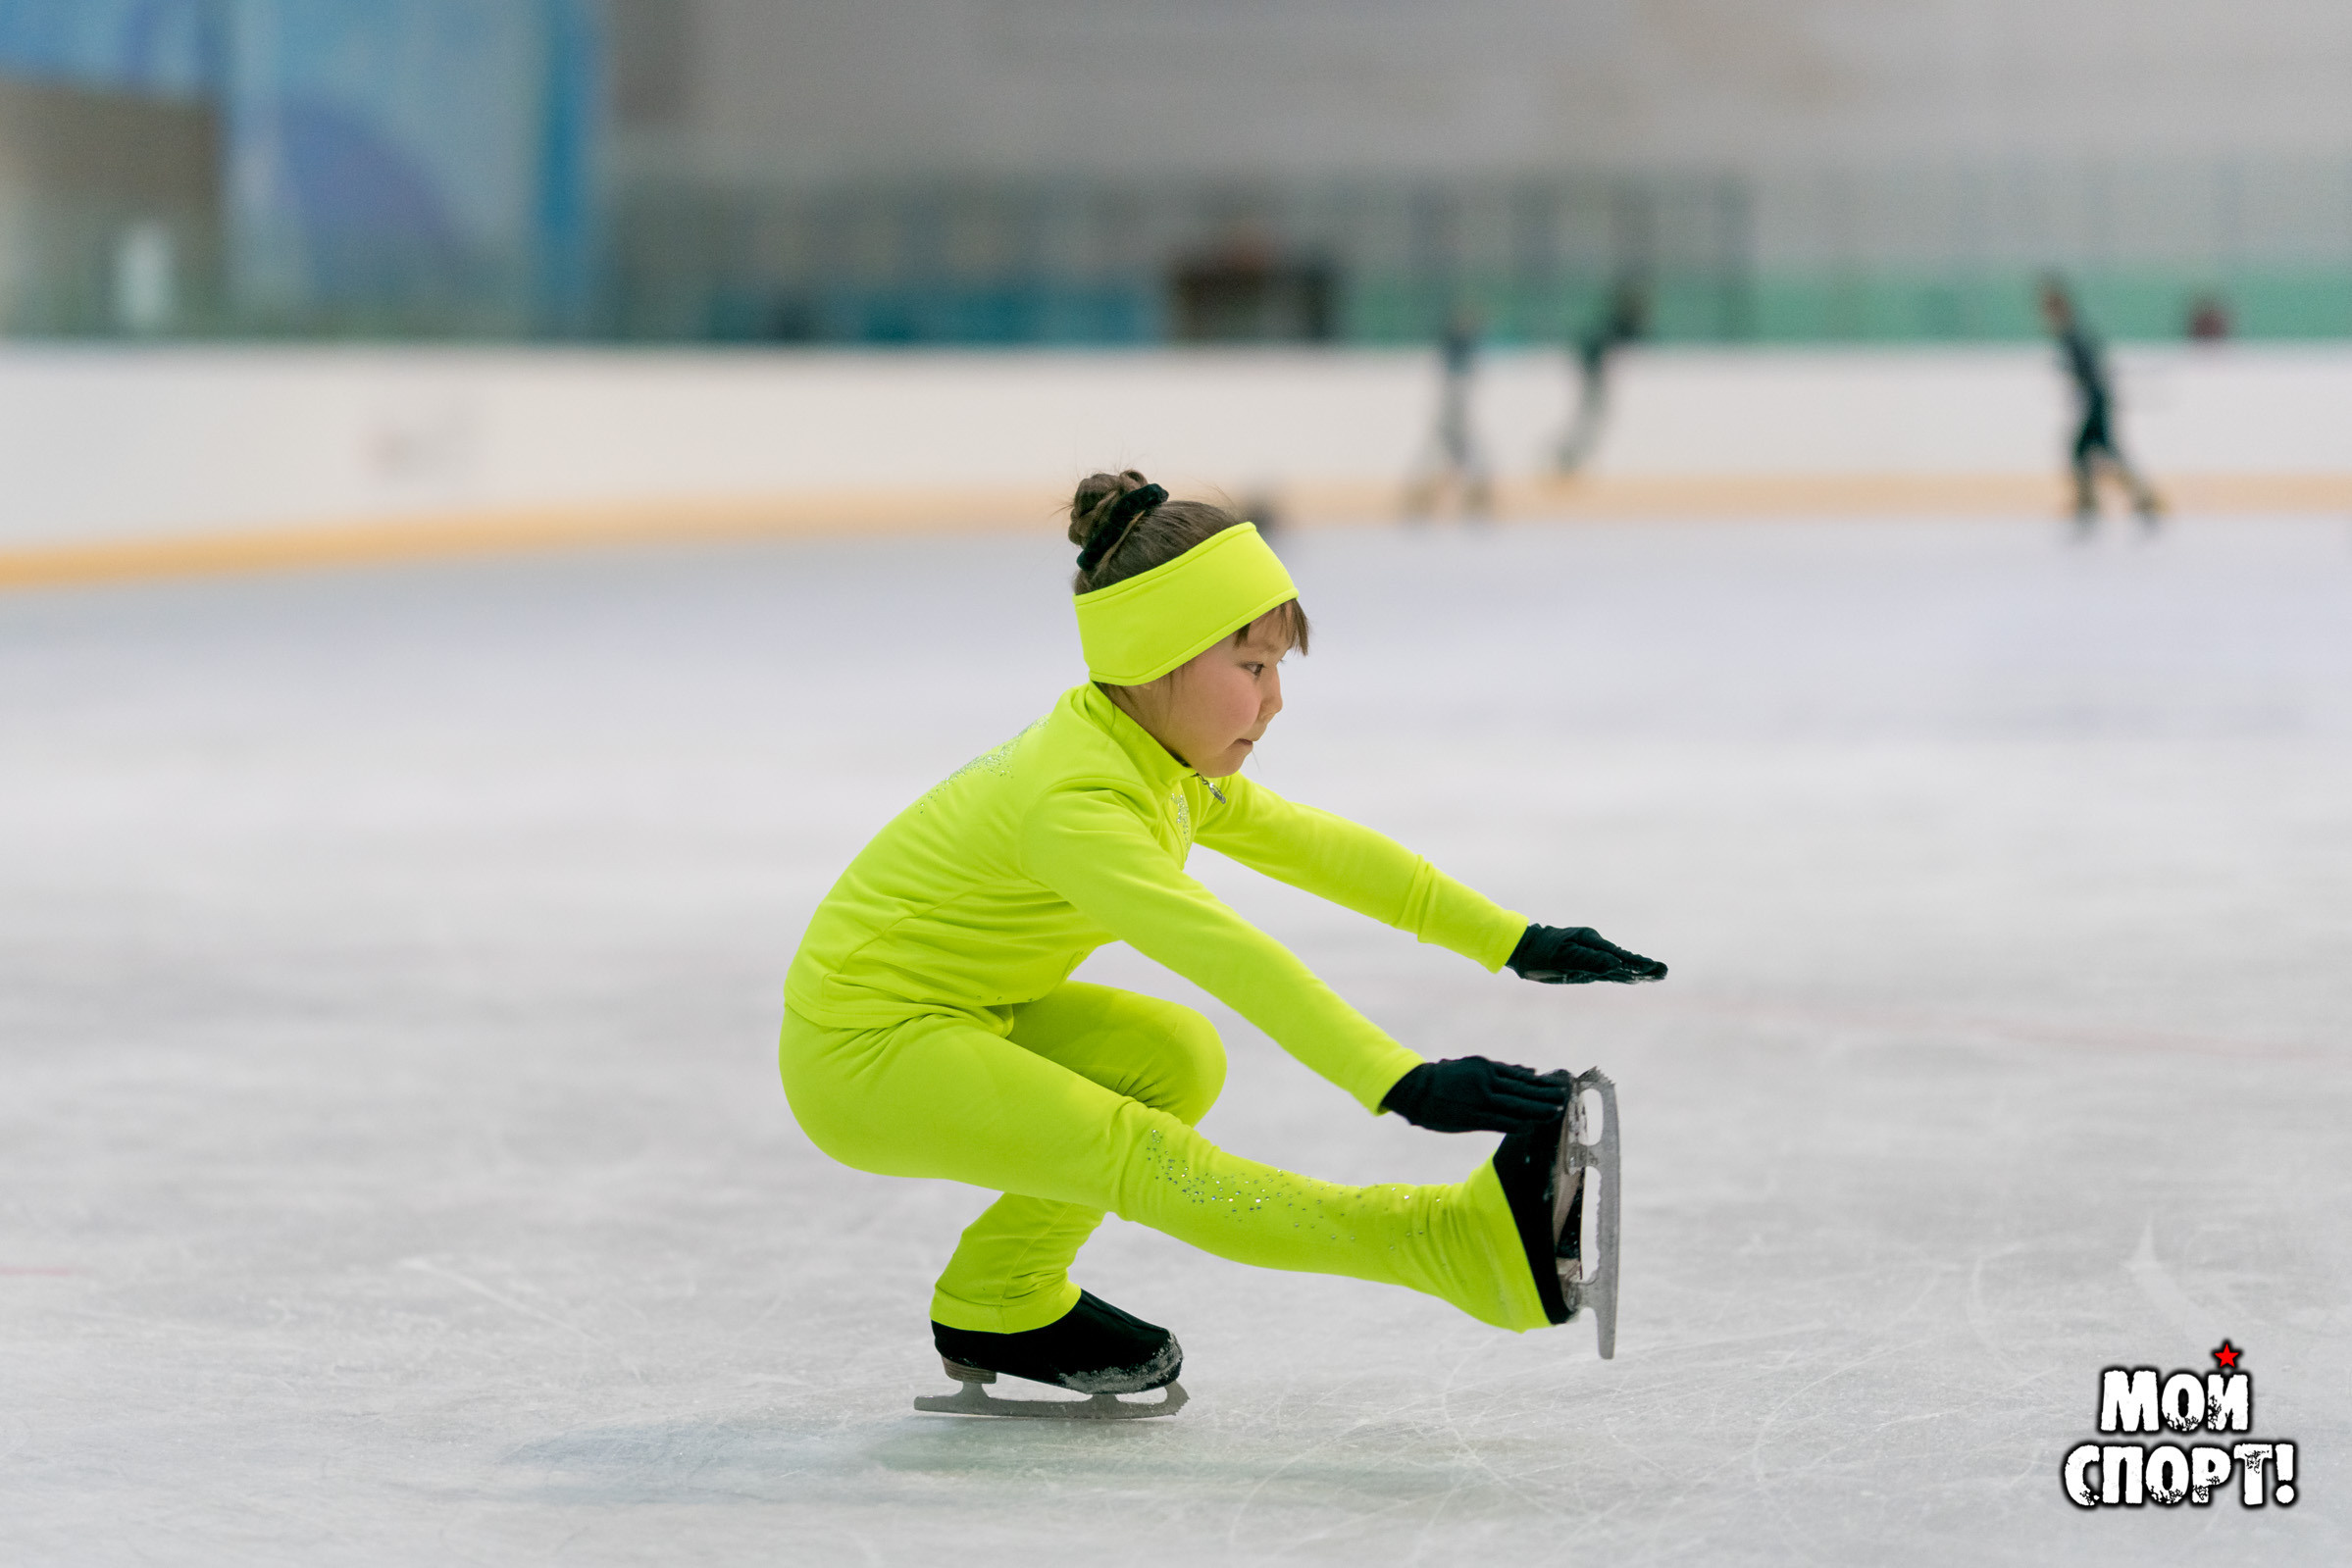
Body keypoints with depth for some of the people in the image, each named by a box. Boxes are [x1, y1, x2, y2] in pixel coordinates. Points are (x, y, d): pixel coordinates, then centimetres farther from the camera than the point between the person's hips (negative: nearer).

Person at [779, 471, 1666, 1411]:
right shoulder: (1076, 804, -27)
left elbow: (1319, 849, 11)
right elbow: (1225, 953, -40)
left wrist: (1510, 940, 9)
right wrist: (1402, 1085, -49)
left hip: (954, 1015, 10)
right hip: (862, 1053, -10)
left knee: (1174, 1057, 4)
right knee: (1147, 1160, -24)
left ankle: (999, 1303, 12)